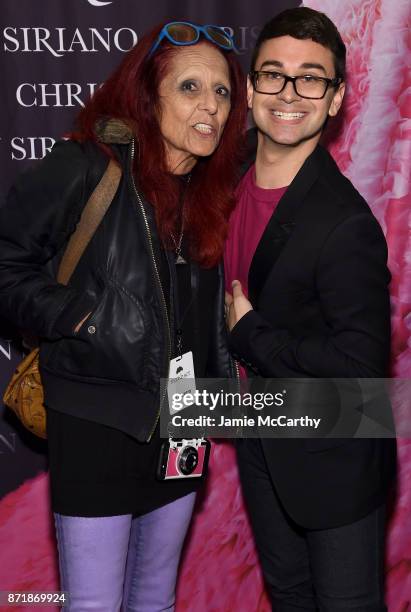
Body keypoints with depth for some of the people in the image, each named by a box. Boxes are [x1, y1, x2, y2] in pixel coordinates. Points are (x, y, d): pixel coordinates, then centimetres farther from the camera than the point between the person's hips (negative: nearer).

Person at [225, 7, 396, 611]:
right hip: (261, 442, 7)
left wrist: (249, 334, -21)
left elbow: (361, 364, -29)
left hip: (333, 457, -7)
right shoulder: (232, 178, -3)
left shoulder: (345, 225, -28)